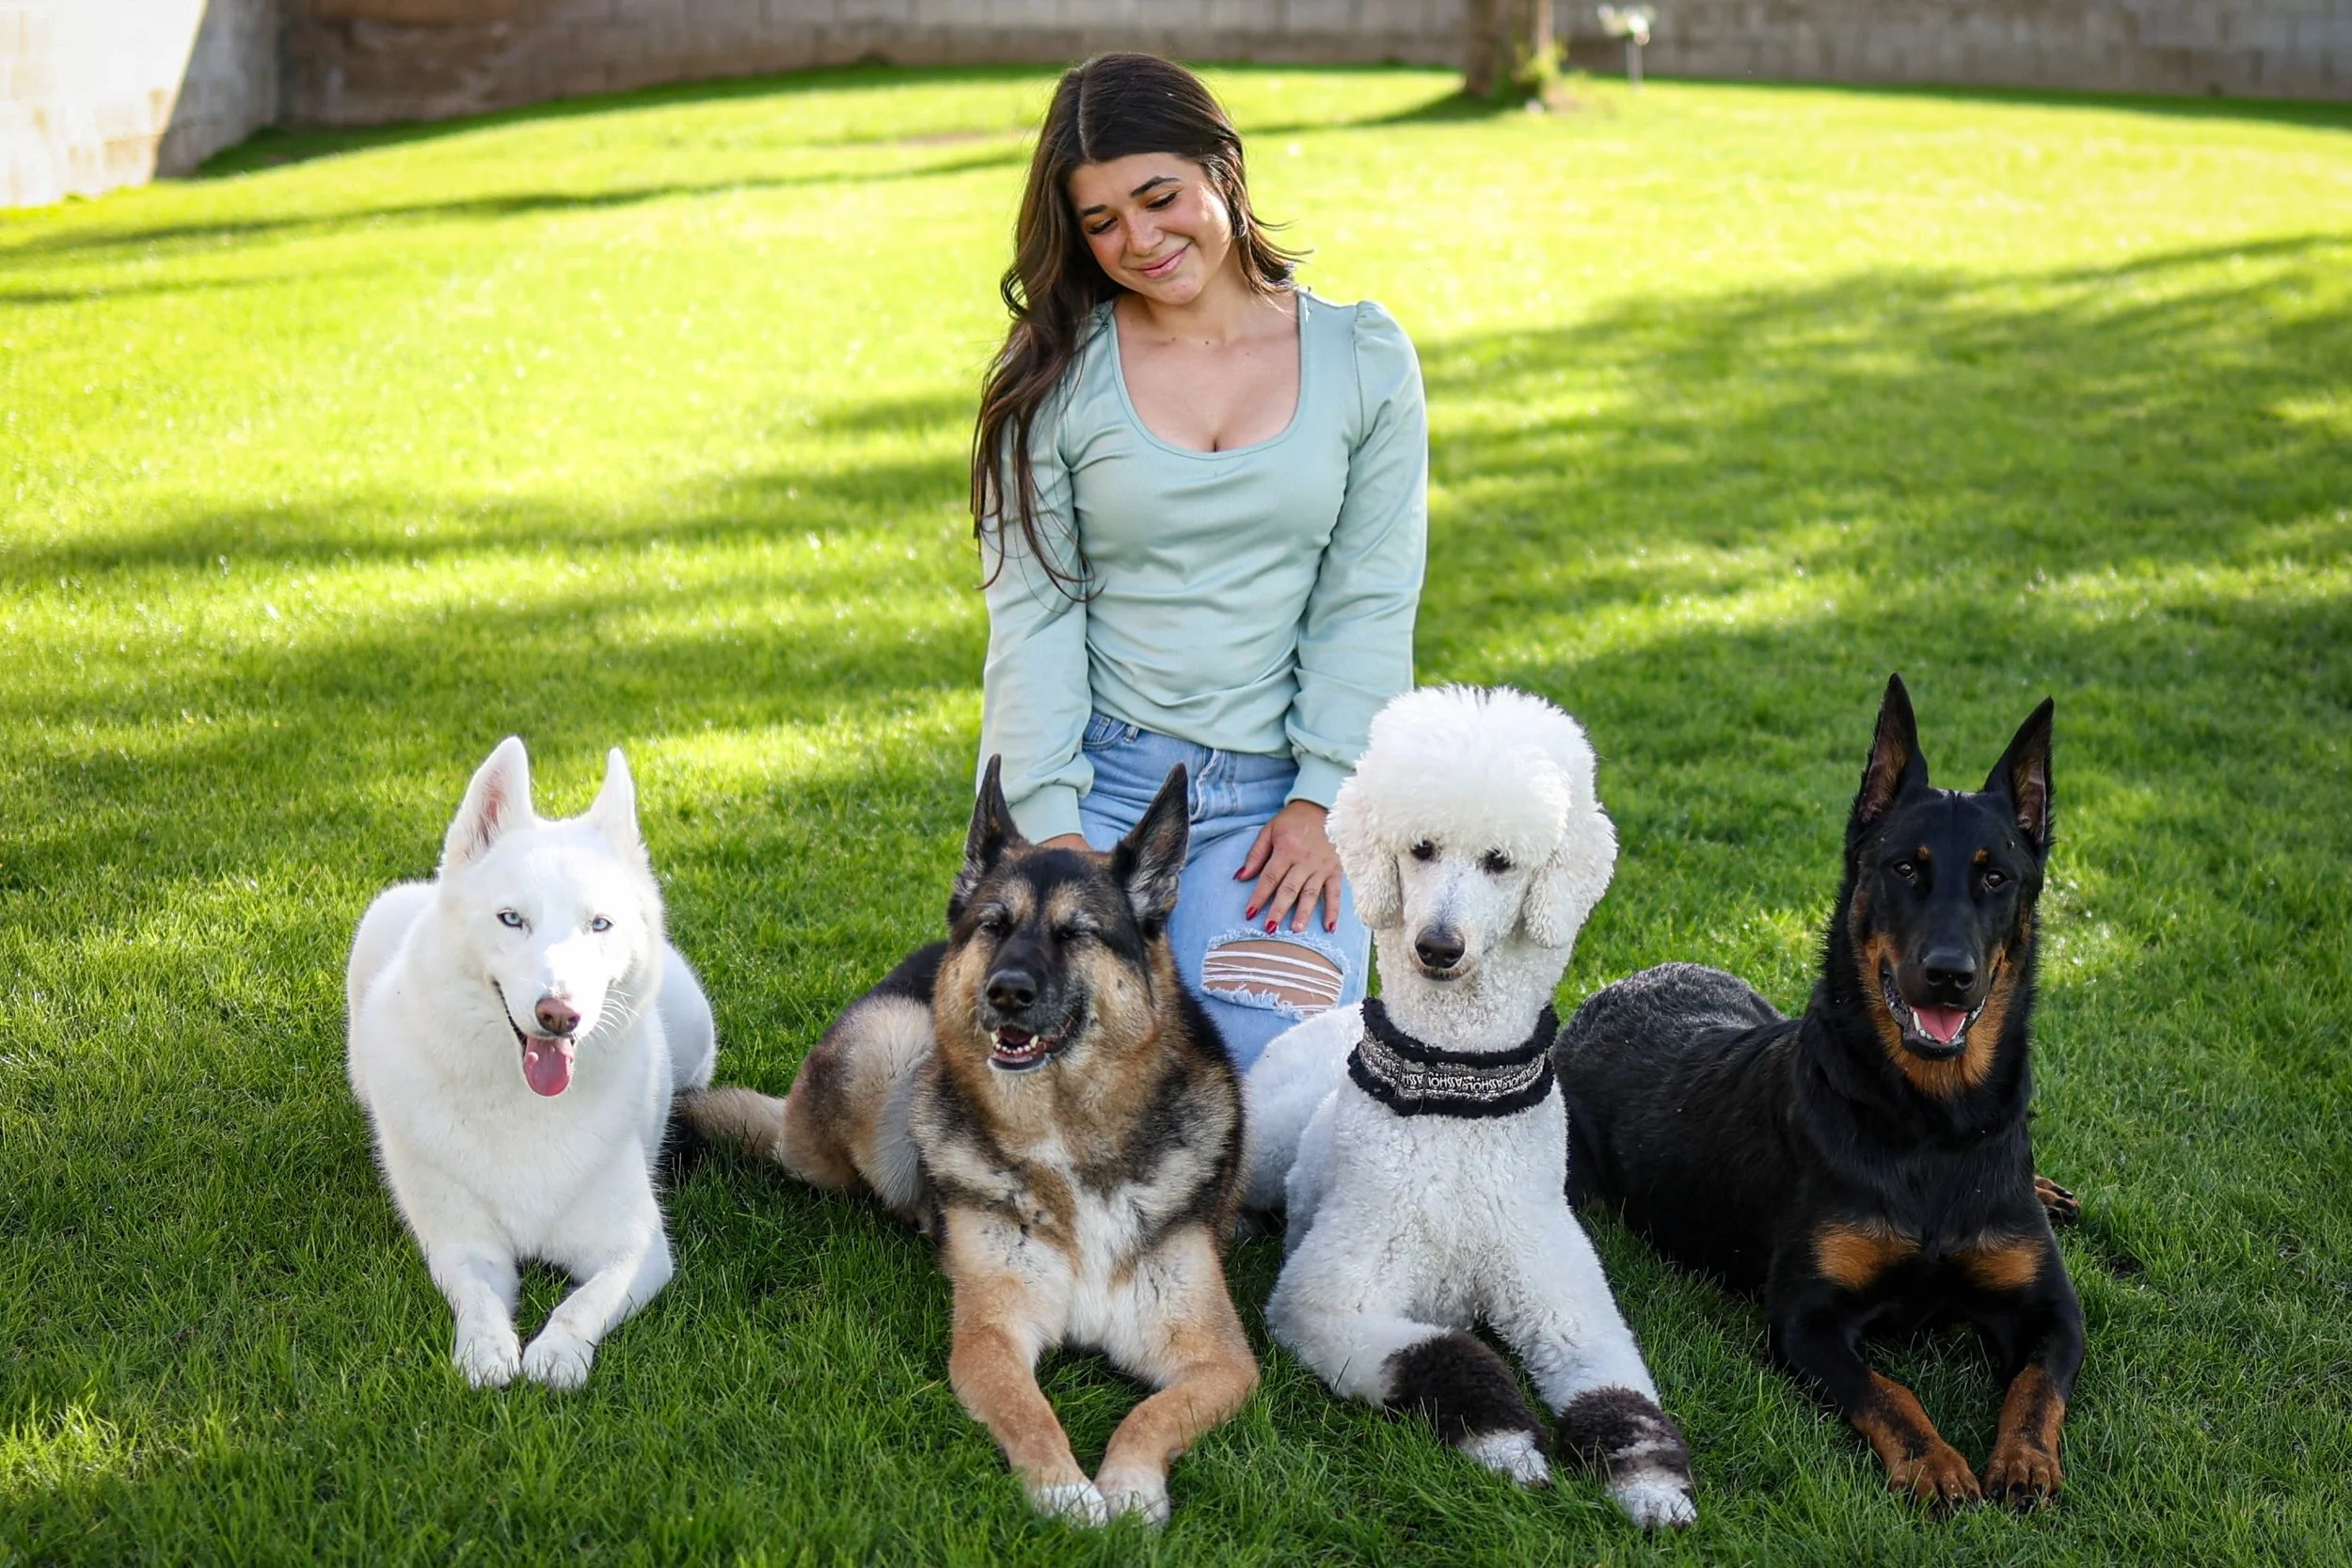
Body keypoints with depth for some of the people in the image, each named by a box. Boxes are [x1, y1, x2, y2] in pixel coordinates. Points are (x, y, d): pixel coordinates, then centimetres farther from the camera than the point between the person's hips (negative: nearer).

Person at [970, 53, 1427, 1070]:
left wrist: (1321, 803, -7)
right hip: (1097, 772, 0)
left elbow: (1368, 605, 2)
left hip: (1280, 788, 0)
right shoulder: (1054, 378, 3)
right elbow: (1031, 614, -2)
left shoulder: (1364, 359, 5)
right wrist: (1052, 828, -11)